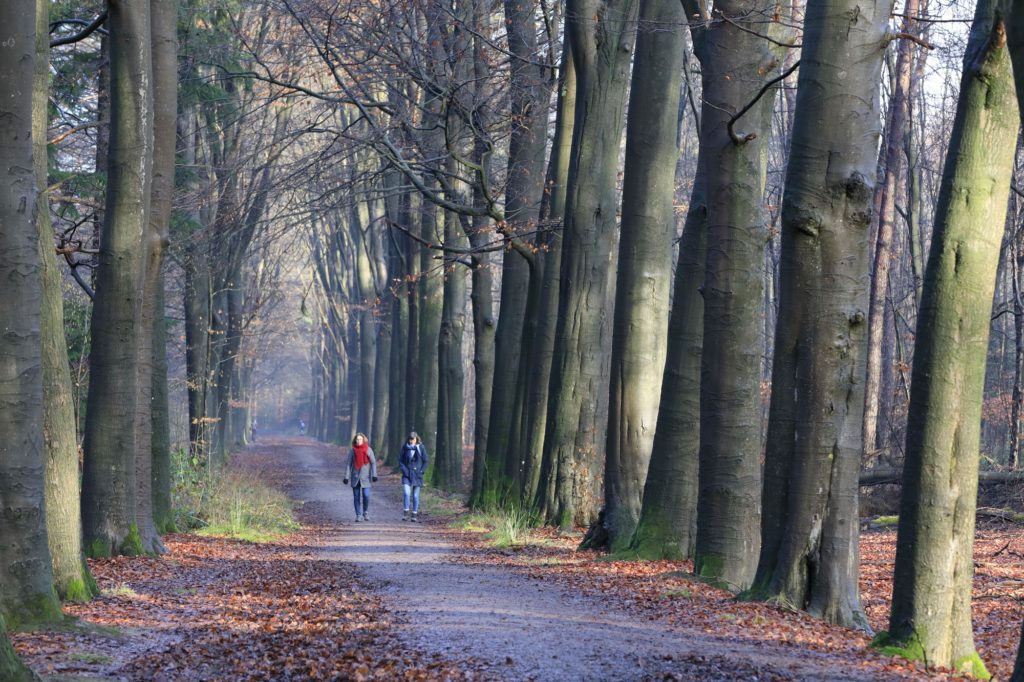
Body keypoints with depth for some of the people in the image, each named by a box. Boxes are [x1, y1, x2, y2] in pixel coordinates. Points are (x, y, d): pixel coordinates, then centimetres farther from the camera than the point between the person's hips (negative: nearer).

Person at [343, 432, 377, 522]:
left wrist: (374, 475, -8)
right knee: (356, 497, 2)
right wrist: (346, 477, -1)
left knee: (366, 496, -10)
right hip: (355, 477, 2)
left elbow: (373, 463, 2)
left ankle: (366, 513, 10)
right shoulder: (352, 451, 4)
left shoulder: (368, 450, 1)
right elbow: (349, 464, 5)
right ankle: (358, 515, 10)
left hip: (365, 477, -2)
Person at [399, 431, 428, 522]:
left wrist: (421, 472, -6)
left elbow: (425, 461, 5)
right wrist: (404, 470, -8)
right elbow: (400, 460, 5)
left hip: (417, 474, 0)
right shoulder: (405, 448, 1)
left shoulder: (421, 448, 0)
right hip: (407, 474, 0)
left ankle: (414, 514, 13)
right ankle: (405, 513, -10)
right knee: (406, 493, -16)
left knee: (415, 496, 4)